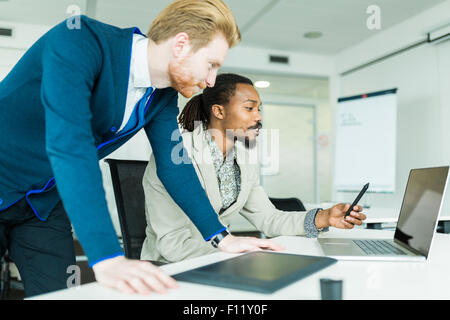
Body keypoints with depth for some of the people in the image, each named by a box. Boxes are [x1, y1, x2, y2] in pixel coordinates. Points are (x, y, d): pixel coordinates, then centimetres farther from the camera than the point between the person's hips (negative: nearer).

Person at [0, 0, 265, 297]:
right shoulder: (81, 40, -28)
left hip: (44, 204, 6)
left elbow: (173, 164, -2)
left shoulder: (163, 96, -5)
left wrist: (220, 237, -7)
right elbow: (67, 142, -39)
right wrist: (107, 258, -45)